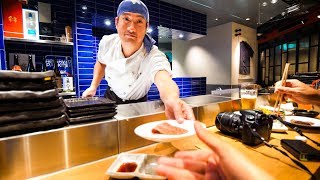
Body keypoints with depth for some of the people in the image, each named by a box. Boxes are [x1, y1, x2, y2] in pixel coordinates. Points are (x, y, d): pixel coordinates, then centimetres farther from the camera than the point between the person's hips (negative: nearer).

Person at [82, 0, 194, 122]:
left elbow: (164, 81, -57)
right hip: (110, 98, 3)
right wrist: (93, 87, 4)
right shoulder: (107, 42, -19)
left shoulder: (154, 56, -35)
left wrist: (172, 100, -79)